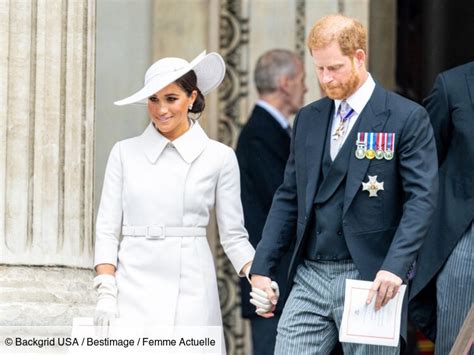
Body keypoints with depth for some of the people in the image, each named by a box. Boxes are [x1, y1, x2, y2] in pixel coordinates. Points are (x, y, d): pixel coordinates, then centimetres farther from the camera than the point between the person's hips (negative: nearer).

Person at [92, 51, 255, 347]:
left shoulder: (219, 157, 4)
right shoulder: (125, 153, 6)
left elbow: (234, 235, 7)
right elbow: (108, 229, 6)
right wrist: (106, 294, -4)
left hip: (192, 292, -1)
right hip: (134, 289, 1)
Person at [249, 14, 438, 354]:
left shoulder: (406, 118, -4)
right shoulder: (307, 119, 14)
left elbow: (421, 198, -10)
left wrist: (395, 267, -23)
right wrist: (262, 267, 9)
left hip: (370, 279, -5)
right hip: (309, 276, 5)